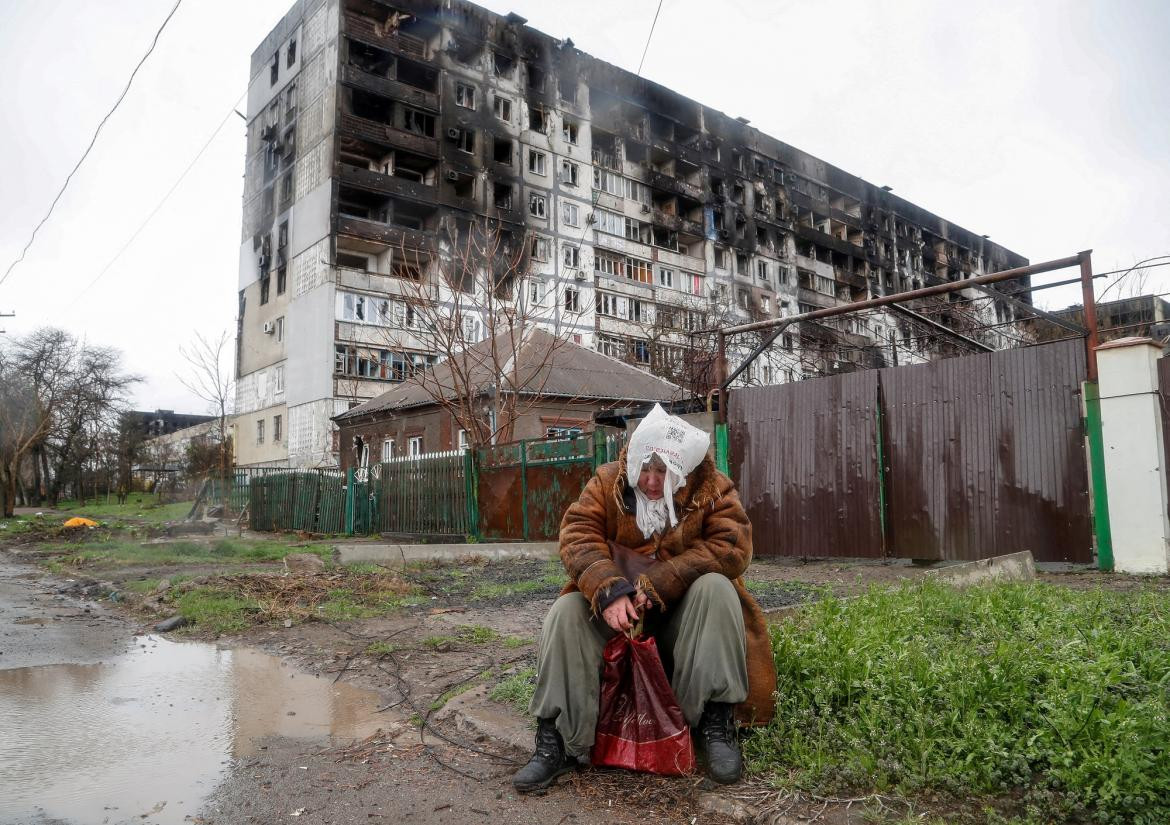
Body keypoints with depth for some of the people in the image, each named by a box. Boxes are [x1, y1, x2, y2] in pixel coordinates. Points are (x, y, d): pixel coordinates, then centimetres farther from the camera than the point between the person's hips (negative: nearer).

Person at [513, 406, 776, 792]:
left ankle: (715, 720, -22)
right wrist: (608, 590, -36)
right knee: (566, 611, -24)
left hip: (684, 610, -1)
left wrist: (657, 584, -30)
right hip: (615, 605, 2)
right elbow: (577, 536, -16)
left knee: (716, 589, -31)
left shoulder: (714, 490, -9)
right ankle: (557, 739, -18)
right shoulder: (607, 482, -6)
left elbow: (731, 546, -23)